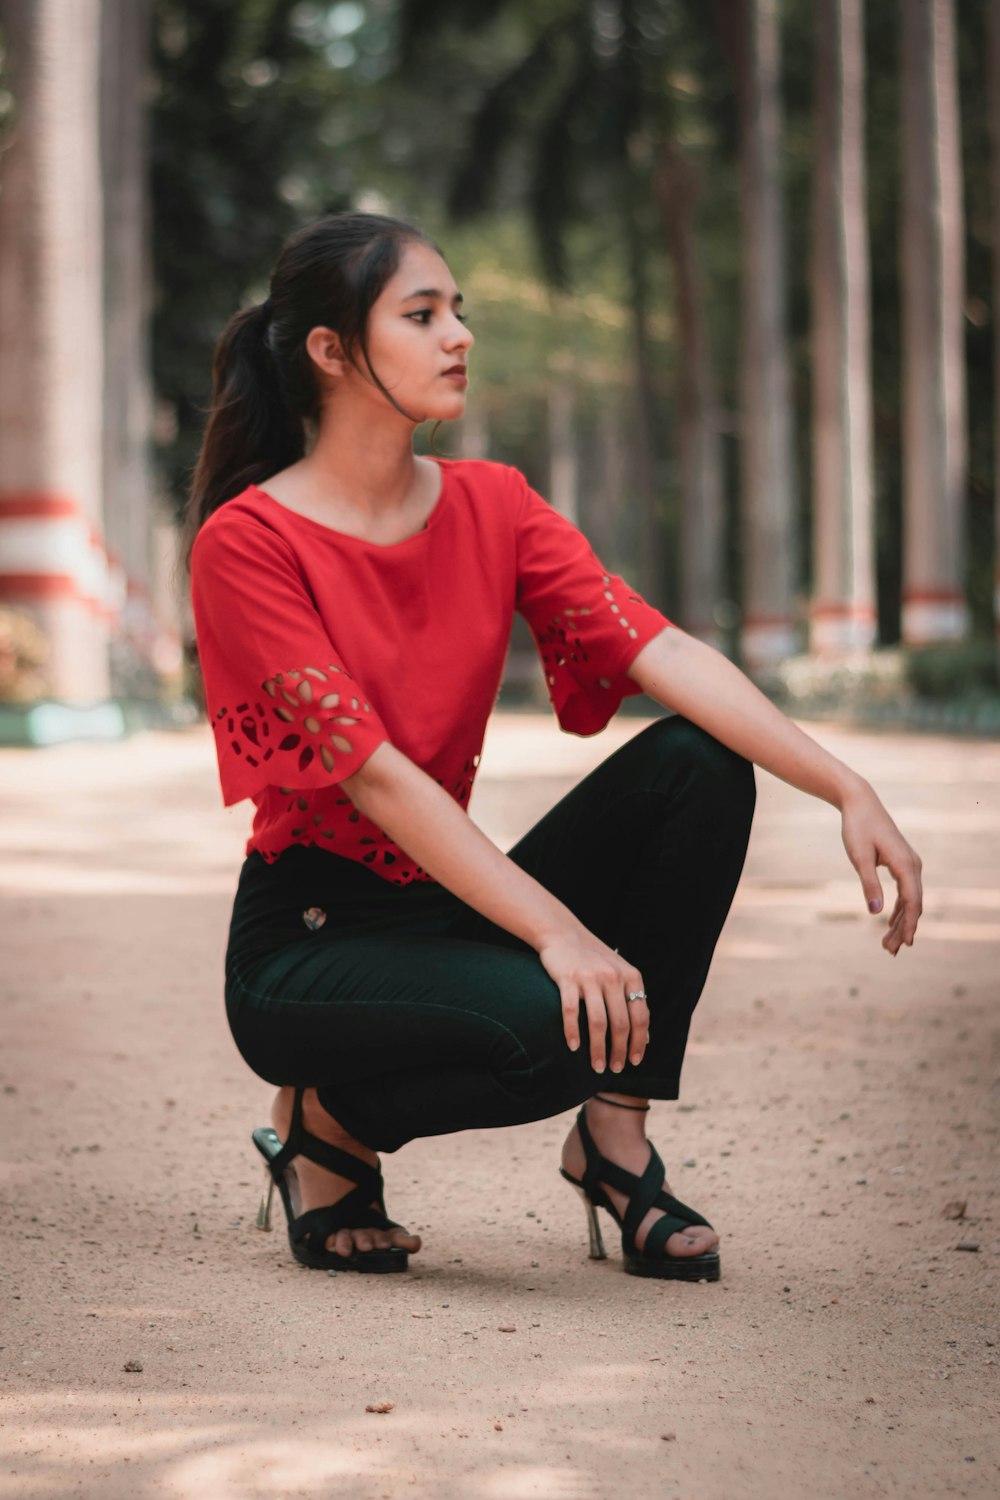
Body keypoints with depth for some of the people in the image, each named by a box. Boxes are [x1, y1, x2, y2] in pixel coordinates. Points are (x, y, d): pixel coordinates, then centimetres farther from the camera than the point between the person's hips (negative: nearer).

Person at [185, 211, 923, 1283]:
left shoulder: (491, 507, 4)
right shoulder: (247, 541, -15)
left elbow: (661, 651, -9)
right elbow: (372, 773, -22)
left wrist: (849, 791, -22)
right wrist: (560, 932, -29)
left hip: (445, 905, 6)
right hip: (306, 943, -6)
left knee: (698, 762, -15)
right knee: (556, 1024, -34)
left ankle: (615, 1139, -6)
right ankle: (323, 1126, -2)